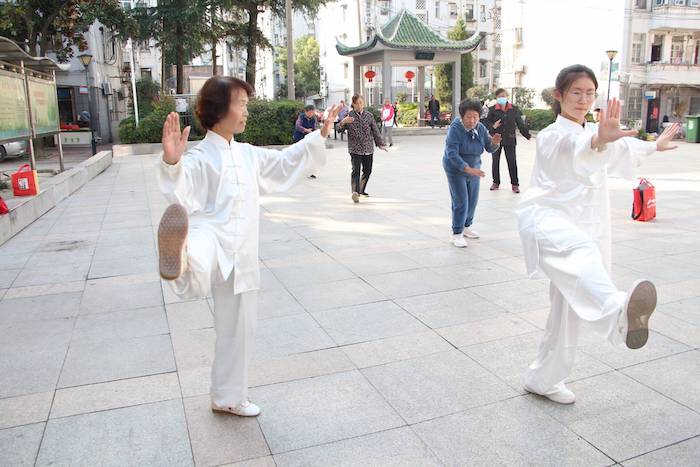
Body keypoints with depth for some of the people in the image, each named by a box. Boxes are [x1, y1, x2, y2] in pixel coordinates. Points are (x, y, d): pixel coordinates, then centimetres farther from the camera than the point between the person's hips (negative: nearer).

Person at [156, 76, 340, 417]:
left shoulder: (248, 155, 13)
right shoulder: (200, 158, -12)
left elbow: (285, 163, 26)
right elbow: (179, 190, -31)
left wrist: (320, 136, 27)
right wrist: (171, 162, -52)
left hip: (241, 255, 8)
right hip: (211, 241, -7)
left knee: (238, 329, 18)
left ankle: (228, 397, 37)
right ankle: (180, 257, -85)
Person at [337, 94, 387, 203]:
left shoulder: (369, 115, 5)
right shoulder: (349, 115, -2)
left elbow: (375, 130, 9)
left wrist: (380, 144, 7)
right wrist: (343, 122, -25)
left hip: (368, 148, 4)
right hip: (355, 148, -4)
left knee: (367, 170, 13)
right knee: (356, 170, -17)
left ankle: (361, 190, 32)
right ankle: (355, 192, -23)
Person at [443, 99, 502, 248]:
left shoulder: (480, 128, -6)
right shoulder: (455, 129, -22)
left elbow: (490, 148, -3)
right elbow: (452, 154, -29)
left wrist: (494, 142, -27)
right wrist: (468, 169, -38)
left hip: (473, 168, 6)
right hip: (456, 169, -6)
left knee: (472, 200, 14)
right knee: (460, 202, -10)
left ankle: (466, 227, 33)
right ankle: (456, 234, -1)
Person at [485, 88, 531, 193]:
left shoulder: (514, 109, 2)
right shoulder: (492, 110, -2)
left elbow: (521, 124, 7)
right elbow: (487, 123, -1)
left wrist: (528, 135, 6)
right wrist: (493, 126, -22)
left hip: (509, 139, 0)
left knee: (512, 161, 1)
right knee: (495, 161, 9)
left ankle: (515, 184, 9)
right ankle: (496, 182, 23)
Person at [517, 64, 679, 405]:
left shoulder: (594, 132, 19)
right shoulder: (553, 136, -6)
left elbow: (621, 149, 41)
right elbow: (577, 147, -31)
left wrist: (654, 146, 56)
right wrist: (600, 139, -53)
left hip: (584, 229, 8)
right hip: (547, 221, -8)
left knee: (568, 308, 9)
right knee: (579, 249, -42)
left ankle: (543, 379, 24)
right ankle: (619, 313, -72)